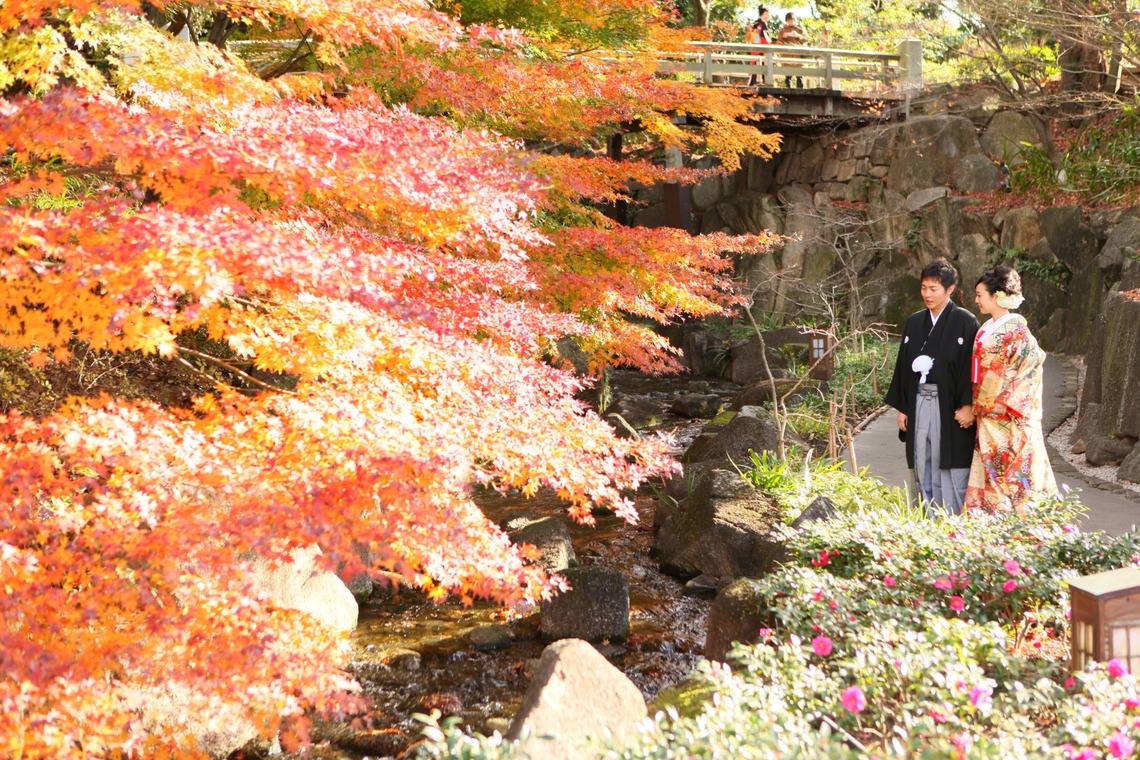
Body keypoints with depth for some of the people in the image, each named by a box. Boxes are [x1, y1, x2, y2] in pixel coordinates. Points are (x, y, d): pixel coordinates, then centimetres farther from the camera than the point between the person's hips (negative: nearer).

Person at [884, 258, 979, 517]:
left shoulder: (965, 322, -4)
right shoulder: (914, 322, 12)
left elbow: (971, 365, -8)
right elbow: (903, 365, 14)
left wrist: (968, 405, -14)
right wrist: (901, 407, 10)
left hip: (950, 405, -5)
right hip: (919, 404, 5)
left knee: (951, 470, -4)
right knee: (923, 468, 7)